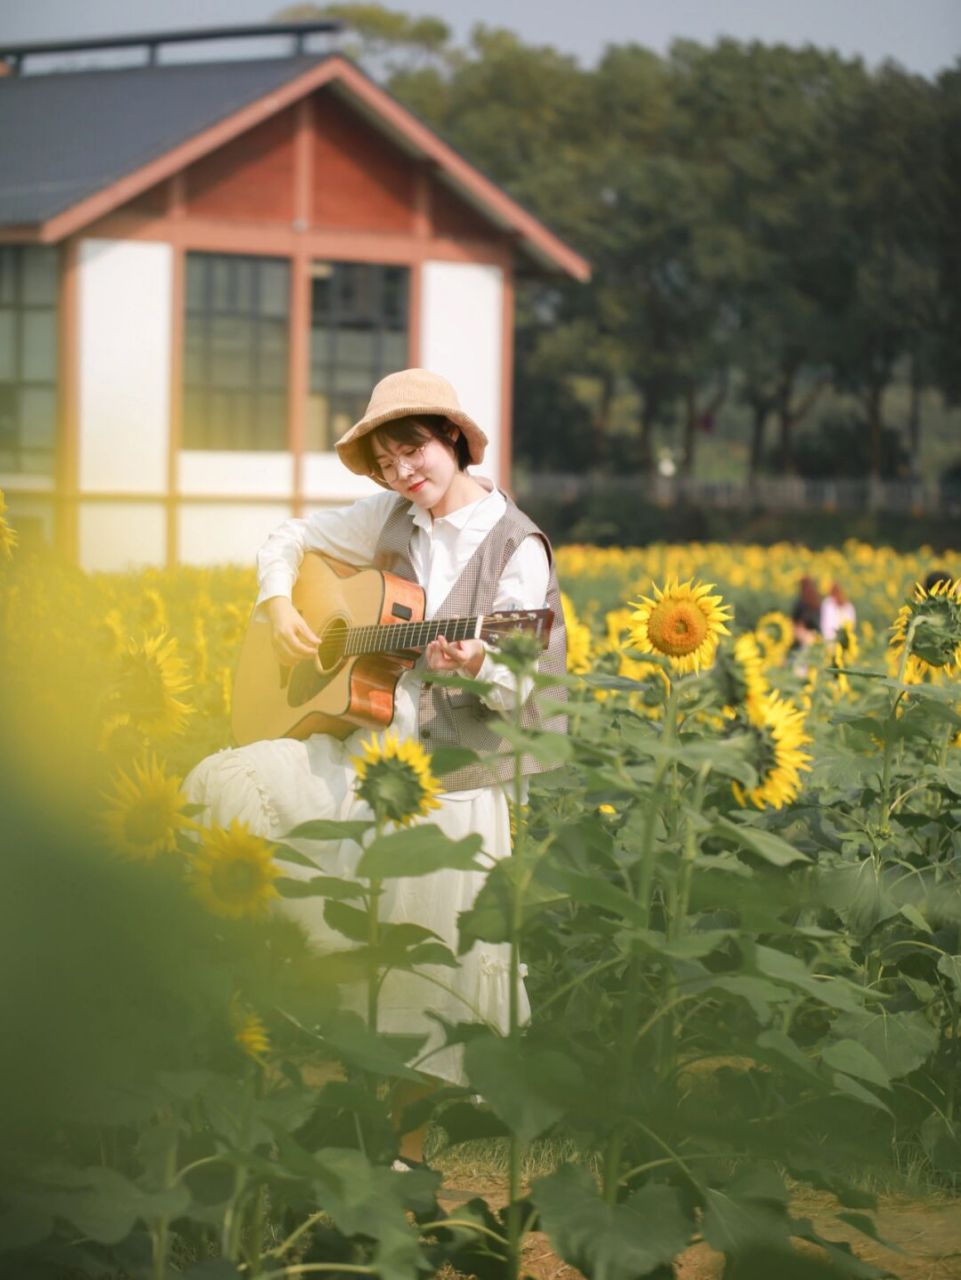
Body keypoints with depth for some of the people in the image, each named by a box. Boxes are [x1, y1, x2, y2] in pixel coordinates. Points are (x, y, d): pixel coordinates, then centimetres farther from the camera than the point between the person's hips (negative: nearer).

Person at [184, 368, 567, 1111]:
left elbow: (519, 691, -11)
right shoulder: (392, 519, 10)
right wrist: (278, 609, 5)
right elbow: (291, 539, 23)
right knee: (220, 787, -11)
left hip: (460, 764, -6)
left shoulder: (515, 547, -6)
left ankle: (443, 1079, -13)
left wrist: (477, 667, -33)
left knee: (439, 858, -31)